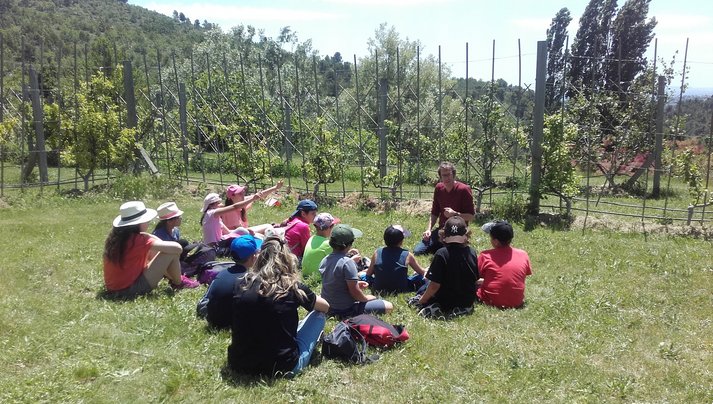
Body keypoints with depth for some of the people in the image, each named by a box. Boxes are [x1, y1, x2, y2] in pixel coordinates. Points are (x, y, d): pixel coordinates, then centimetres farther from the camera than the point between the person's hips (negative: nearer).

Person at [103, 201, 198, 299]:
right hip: (132, 290, -9)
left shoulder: (115, 237, 3)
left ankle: (173, 278, 27)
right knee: (171, 252, -9)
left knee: (153, 251, 20)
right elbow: (177, 247, -21)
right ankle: (178, 283, 14)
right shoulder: (138, 240, -21)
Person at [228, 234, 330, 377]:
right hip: (281, 367, -4)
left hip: (239, 365, 5)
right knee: (319, 314, 15)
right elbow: (325, 306, 10)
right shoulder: (293, 286, -10)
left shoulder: (242, 285, -2)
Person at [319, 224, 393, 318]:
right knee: (388, 307, -8)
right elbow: (355, 292, -22)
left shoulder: (324, 261, 1)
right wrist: (366, 298, -3)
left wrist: (355, 284, 12)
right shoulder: (347, 262, -23)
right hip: (345, 310, -9)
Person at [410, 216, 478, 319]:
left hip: (446, 302, -3)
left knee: (414, 301, 14)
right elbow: (475, 280, 4)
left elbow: (435, 285, -21)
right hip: (468, 301, 4)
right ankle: (462, 310, 3)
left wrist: (422, 300, -5)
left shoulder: (441, 254, -21)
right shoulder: (472, 253, -7)